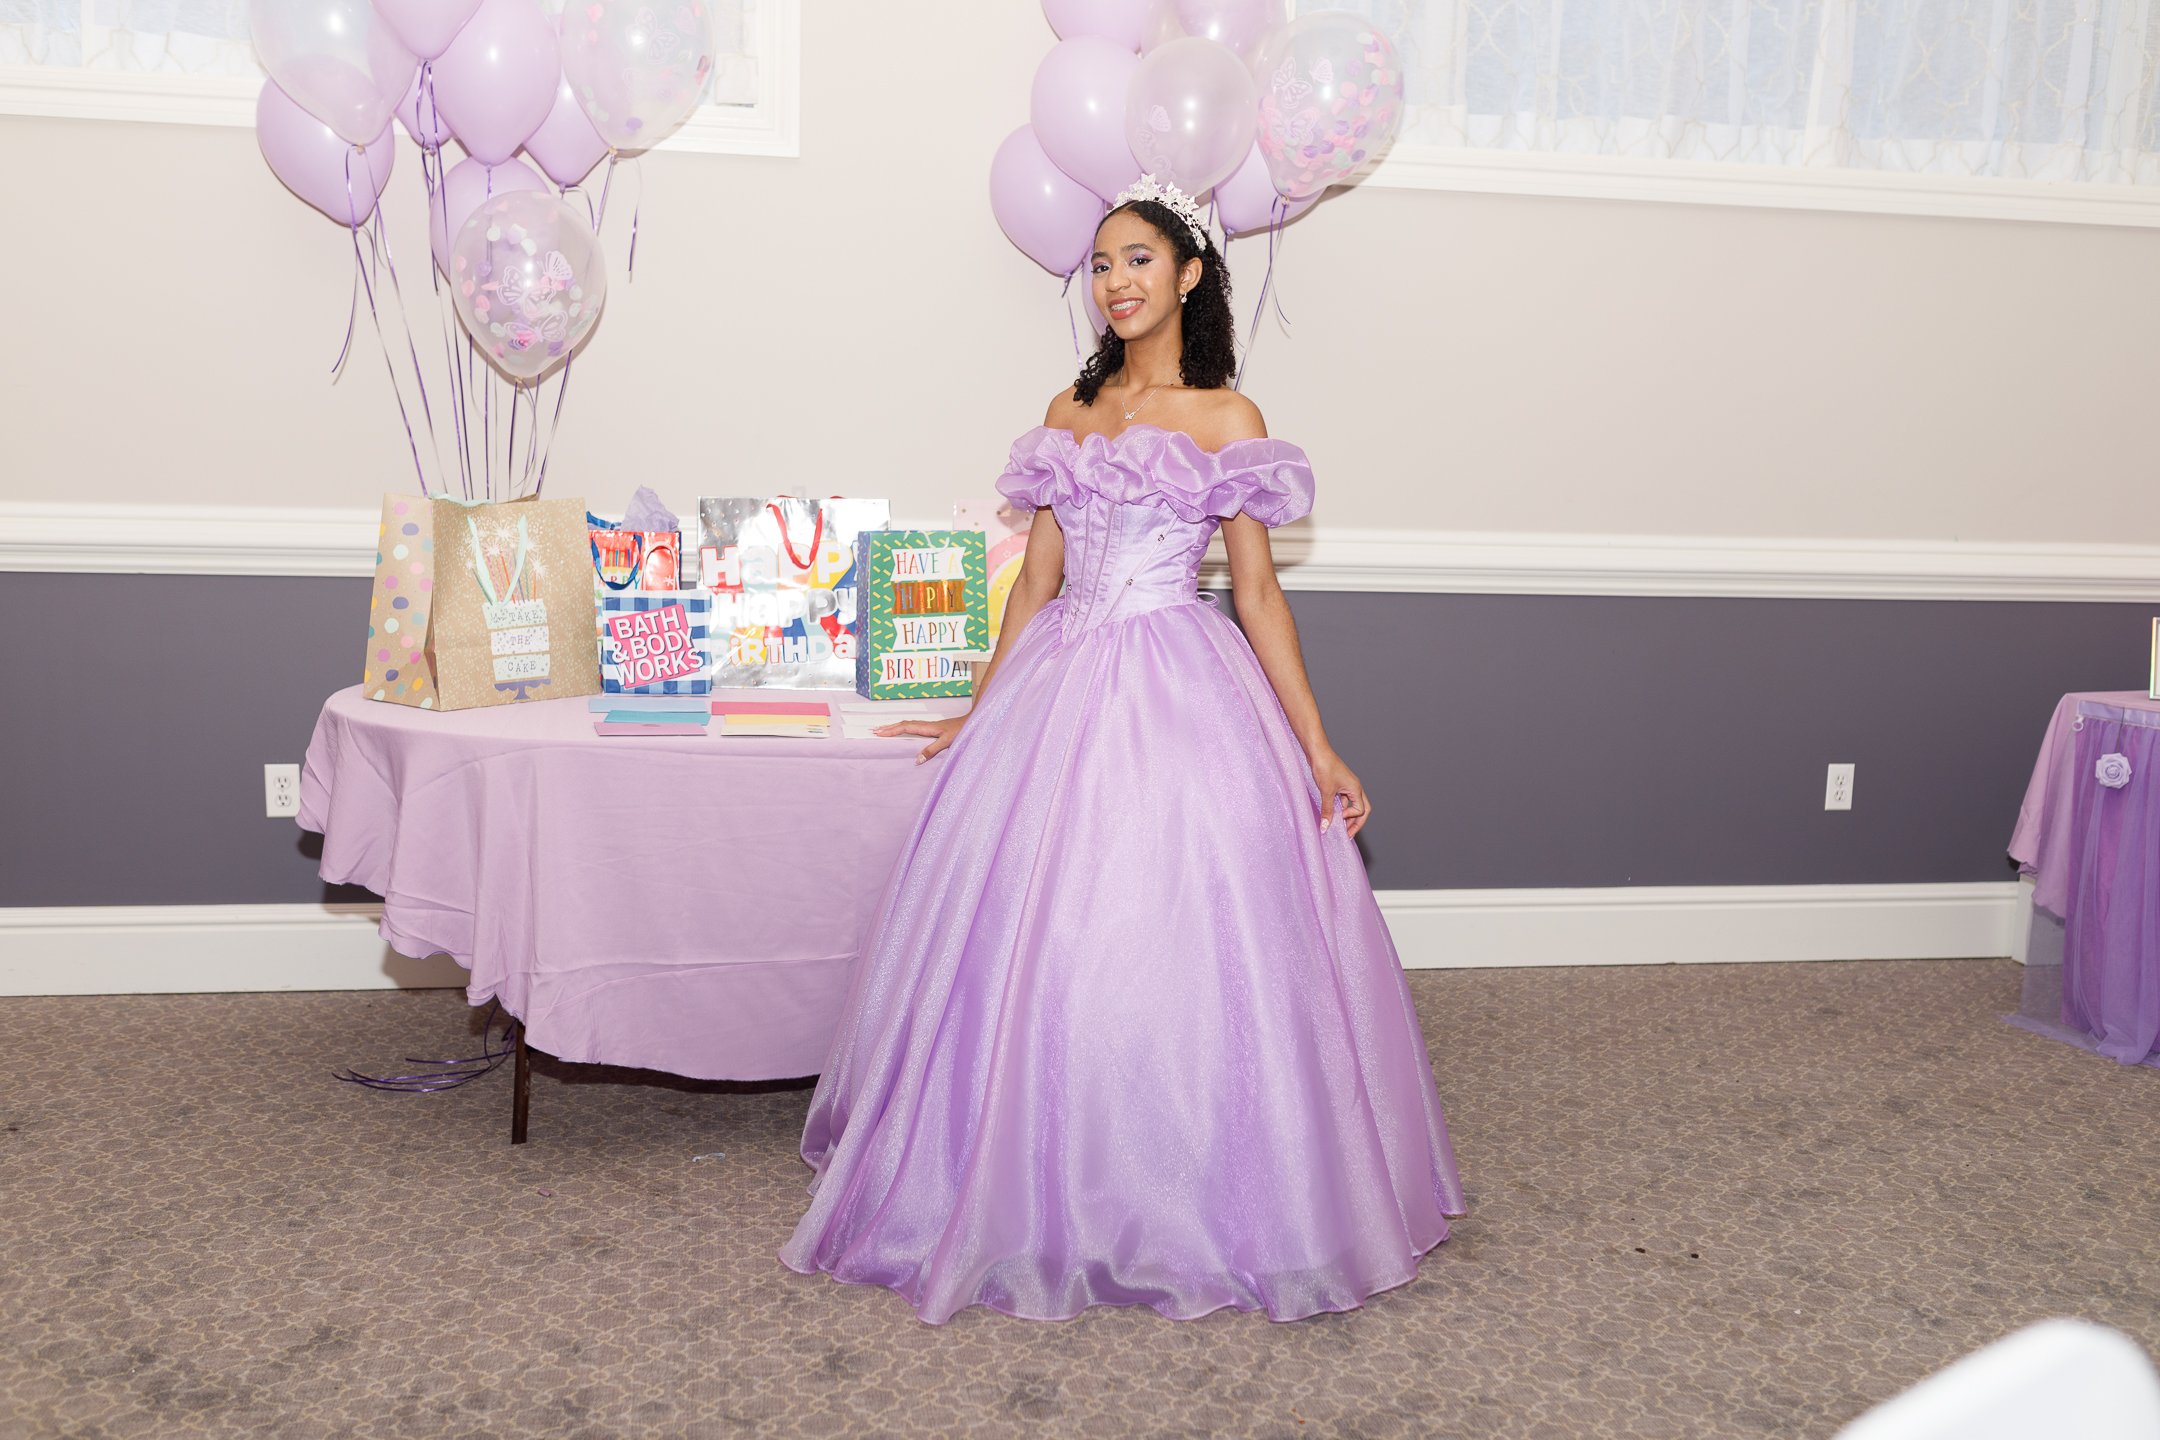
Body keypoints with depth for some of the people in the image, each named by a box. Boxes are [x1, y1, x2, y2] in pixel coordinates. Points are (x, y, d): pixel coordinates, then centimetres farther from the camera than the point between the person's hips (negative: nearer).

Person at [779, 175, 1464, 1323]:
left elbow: (1258, 595, 0)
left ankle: (1182, 1215, 10)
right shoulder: (1070, 414, 14)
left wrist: (1319, 752, -5)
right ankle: (1043, 1201, 22)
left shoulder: (1226, 420, 1)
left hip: (1180, 697, -5)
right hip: (1056, 691, 5)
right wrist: (980, 715, 18)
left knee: (1170, 946, -6)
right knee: (1031, 951, 5)